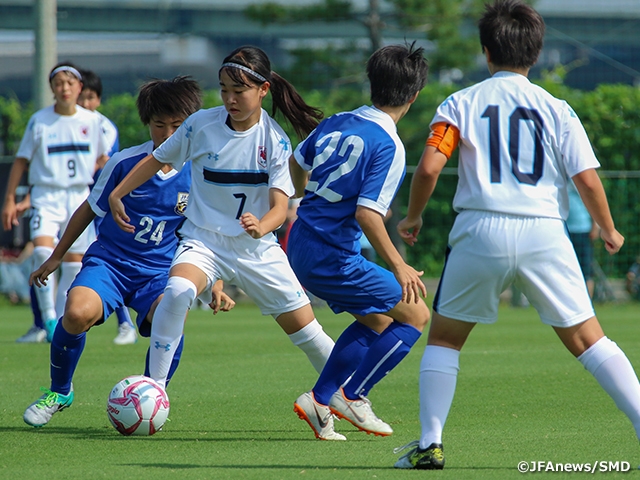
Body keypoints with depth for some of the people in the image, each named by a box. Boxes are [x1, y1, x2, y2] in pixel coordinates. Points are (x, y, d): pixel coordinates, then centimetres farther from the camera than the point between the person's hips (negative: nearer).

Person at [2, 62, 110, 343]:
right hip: (46, 195, -3)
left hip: (80, 196, 3)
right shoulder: (39, 121, -1)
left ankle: (63, 323, 14)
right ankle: (48, 318, -18)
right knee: (42, 251, -23)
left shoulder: (92, 121, 5)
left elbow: (102, 157, 22)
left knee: (74, 262, 3)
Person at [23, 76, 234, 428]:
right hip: (108, 261, 0)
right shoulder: (125, 163, -6)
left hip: (159, 272, 1)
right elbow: (90, 209, 10)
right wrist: (55, 258, 17)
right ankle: (59, 392, -2)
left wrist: (216, 288, 2)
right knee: (78, 313, -31)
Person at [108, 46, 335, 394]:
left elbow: (280, 205, -17)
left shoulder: (275, 140, -9)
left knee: (306, 331, 4)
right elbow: (158, 159, 9)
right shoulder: (201, 124, -8)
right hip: (204, 241, -1)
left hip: (258, 248, 1)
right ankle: (154, 388, -27)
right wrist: (117, 194, 5)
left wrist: (261, 227, -39)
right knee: (177, 291, -34)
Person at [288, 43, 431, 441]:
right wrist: (398, 266, -17)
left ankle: (319, 400, 19)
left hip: (301, 246, 9)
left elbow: (298, 161, 26)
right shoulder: (388, 147, -17)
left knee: (378, 321, 23)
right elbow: (367, 214, -25)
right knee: (416, 315, 4)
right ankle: (352, 396, 6)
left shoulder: (337, 123, 7)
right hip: (333, 259, -9)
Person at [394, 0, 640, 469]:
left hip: (481, 234, -1)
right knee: (586, 339, 6)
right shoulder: (556, 109, 7)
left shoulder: (461, 104, 5)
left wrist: (412, 218, 11)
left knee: (444, 339, 15)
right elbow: (588, 180, 0)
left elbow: (429, 167, -6)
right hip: (545, 235, 1)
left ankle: (430, 444, 6)